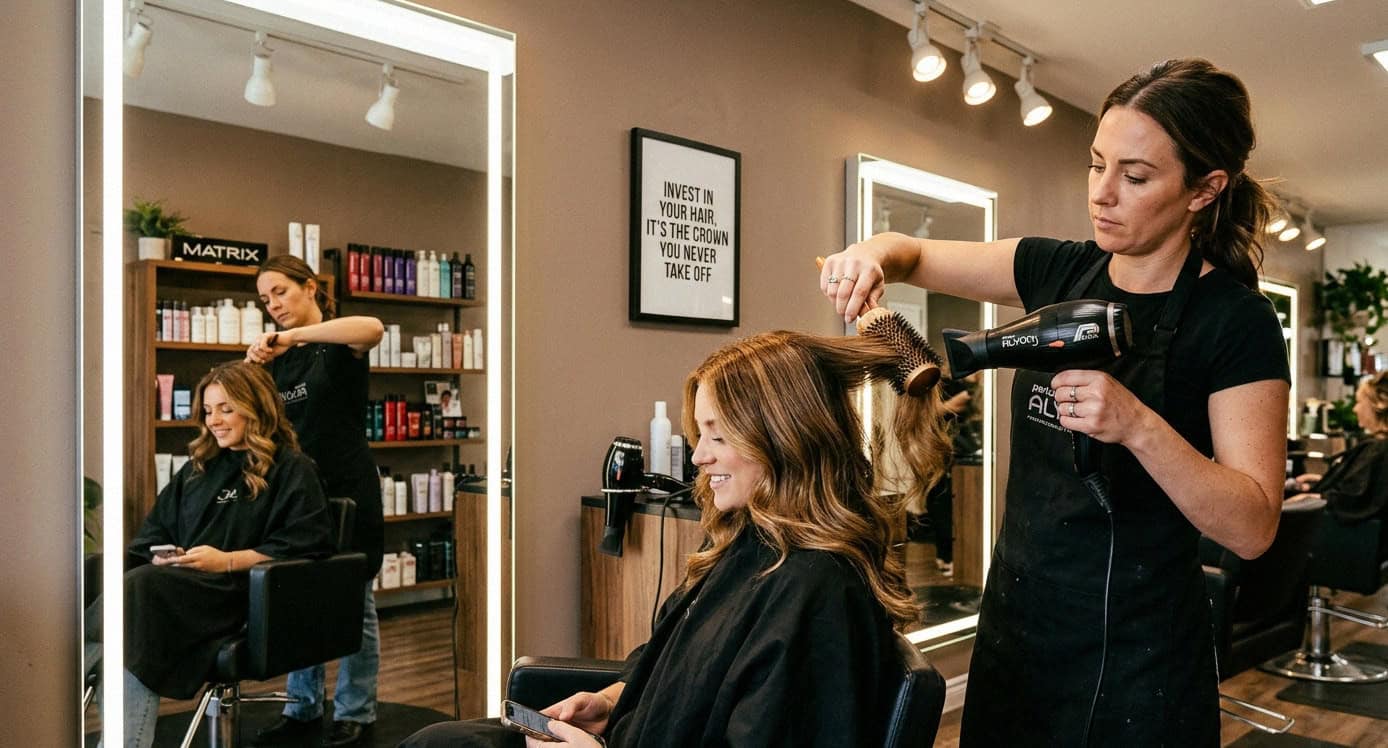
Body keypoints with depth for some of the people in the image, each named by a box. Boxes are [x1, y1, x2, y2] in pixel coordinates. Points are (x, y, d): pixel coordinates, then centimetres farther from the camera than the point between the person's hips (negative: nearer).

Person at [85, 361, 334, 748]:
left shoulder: (292, 470, 5)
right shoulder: (198, 467, 26)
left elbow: (303, 547, -6)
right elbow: (157, 528, 26)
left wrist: (227, 561, -14)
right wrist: (159, 556, 1)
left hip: (243, 590, -6)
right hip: (179, 582, 6)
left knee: (139, 587, -33)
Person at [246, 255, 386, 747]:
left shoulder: (339, 345, -8)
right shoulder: (277, 358, 12)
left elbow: (373, 328, -32)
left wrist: (293, 336, -35)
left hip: (347, 489, -6)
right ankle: (303, 708, 26)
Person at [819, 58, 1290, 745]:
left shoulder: (1235, 321, -13)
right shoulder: (1059, 271, 0)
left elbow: (1252, 527, -16)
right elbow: (915, 255, 7)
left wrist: (1138, 425, -31)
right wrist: (873, 254, -15)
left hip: (1134, 655, -4)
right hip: (1015, 618, 5)